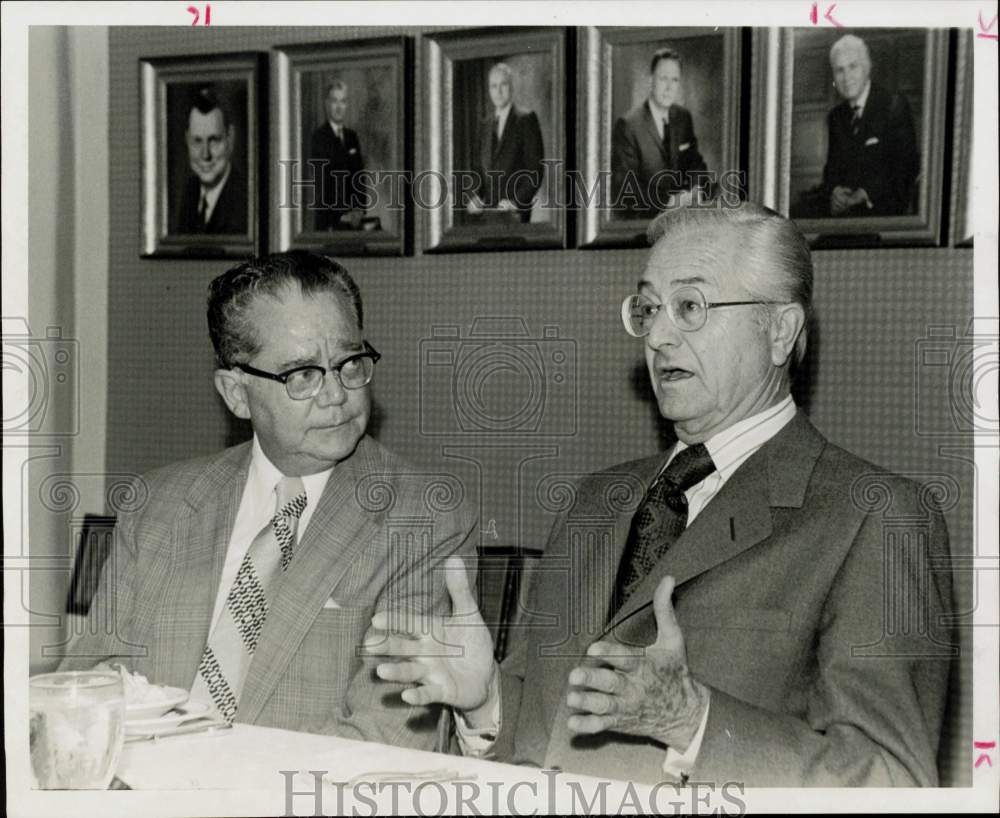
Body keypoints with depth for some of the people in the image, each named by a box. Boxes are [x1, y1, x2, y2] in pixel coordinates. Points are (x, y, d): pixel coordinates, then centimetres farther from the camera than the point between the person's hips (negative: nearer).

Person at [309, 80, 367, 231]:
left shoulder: (352, 136, 15)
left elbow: (359, 177, 12)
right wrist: (340, 215, -14)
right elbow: (321, 181, -9)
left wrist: (359, 209, -3)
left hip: (352, 217, 5)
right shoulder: (318, 137, -4)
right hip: (328, 216, -5)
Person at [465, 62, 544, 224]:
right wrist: (475, 197, 0)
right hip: (486, 213, 4)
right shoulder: (485, 123, 17)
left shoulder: (526, 119, -1)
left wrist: (516, 202, -14)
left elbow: (536, 169, -5)